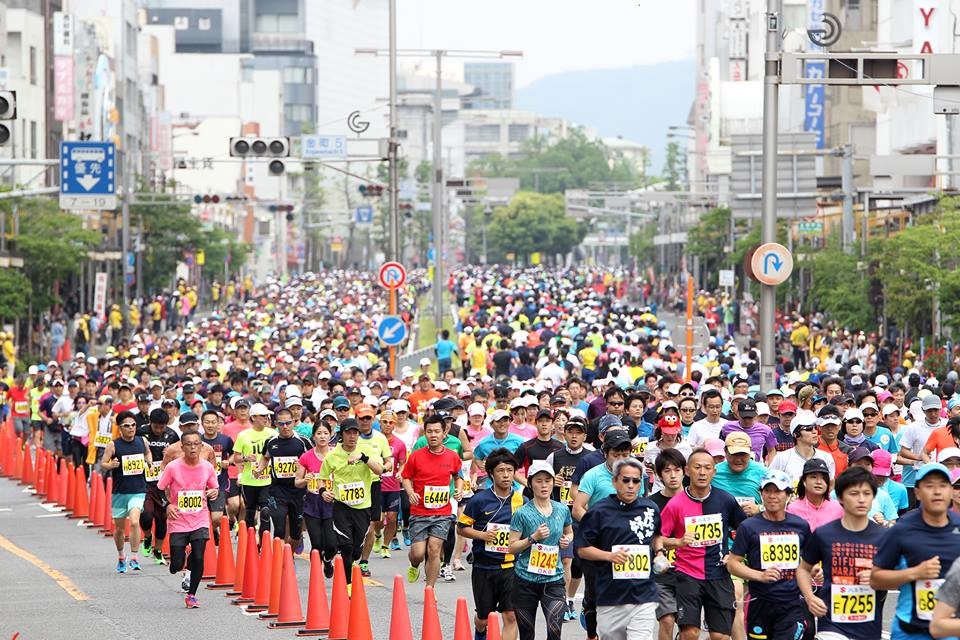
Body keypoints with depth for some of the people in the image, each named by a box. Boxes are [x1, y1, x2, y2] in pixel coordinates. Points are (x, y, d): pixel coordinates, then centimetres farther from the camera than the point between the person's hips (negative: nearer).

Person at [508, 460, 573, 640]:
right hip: (526, 580, -1)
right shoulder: (523, 513, -7)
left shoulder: (562, 510, 4)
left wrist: (567, 540, 1)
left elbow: (569, 532, 23)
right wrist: (533, 538, -19)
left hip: (553, 579, 1)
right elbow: (512, 547, -5)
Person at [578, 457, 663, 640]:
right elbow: (582, 550, 1)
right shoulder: (599, 511, -3)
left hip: (644, 596, 1)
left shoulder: (650, 509, 9)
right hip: (610, 597, -1)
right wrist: (610, 556, -14)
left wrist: (659, 552, 11)